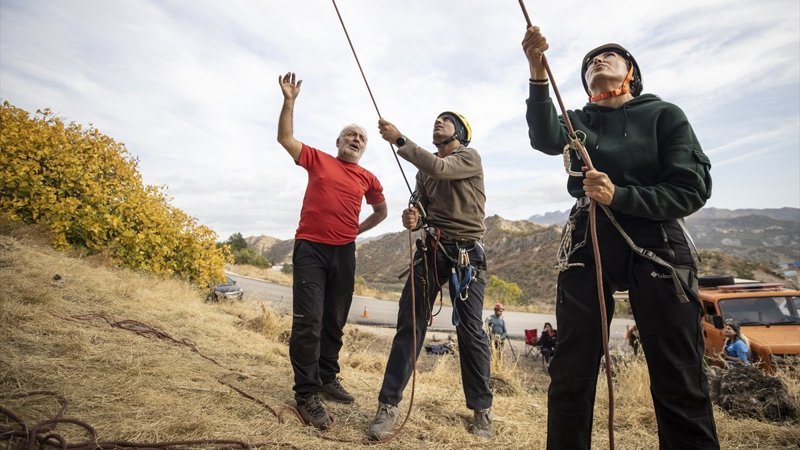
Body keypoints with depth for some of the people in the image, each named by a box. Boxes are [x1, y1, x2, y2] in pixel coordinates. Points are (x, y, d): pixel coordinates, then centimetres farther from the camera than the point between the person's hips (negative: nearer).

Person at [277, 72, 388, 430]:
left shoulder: (368, 179, 10)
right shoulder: (318, 160, 6)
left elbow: (381, 210, 25)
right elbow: (284, 137, 3)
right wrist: (289, 100, -4)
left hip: (344, 253, 4)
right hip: (310, 248, -3)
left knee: (335, 320, 11)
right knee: (308, 320, -9)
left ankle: (328, 377, 28)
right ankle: (306, 393, -1)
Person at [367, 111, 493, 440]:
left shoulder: (470, 157, 2)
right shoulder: (424, 170, 19)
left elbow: (438, 167, -19)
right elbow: (422, 211, 14)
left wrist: (398, 139, -17)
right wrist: (411, 219, -10)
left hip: (466, 253, -4)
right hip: (430, 250, 4)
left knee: (470, 331, -1)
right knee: (409, 324, -4)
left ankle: (482, 408, 16)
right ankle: (388, 405, 2)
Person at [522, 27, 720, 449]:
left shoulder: (664, 114, 8)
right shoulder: (578, 120, 13)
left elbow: (693, 188, -3)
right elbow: (545, 139, -12)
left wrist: (619, 196, -17)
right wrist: (538, 74, -27)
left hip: (656, 248, -1)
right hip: (587, 246, 2)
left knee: (678, 379, 0)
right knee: (571, 374, 2)